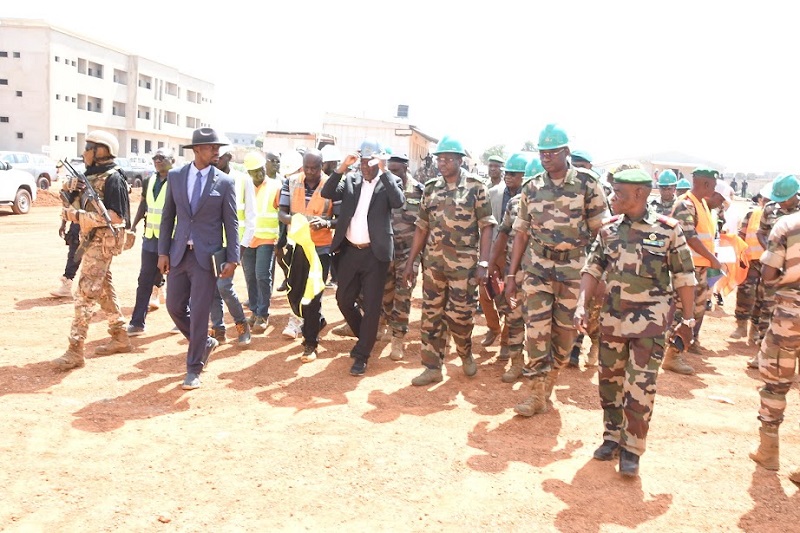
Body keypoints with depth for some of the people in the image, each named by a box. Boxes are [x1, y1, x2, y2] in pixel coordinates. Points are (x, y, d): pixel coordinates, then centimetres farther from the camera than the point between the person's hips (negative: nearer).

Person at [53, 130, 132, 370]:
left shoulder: (112, 179, -15)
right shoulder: (91, 175, 13)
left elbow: (116, 216, -22)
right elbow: (81, 205, 19)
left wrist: (79, 216, -22)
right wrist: (71, 188, -1)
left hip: (103, 241, -10)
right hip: (91, 240, 10)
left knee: (85, 293, -11)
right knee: (104, 290, 15)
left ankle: (75, 350, -9)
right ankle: (120, 338, 25)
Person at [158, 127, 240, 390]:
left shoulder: (224, 182, -2)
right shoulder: (175, 176, 5)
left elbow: (231, 223, -2)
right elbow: (168, 217, 8)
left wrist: (232, 259, -9)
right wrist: (163, 251, 2)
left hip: (206, 255, -3)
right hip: (178, 253, 4)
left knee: (199, 312, -1)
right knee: (175, 306, 10)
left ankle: (193, 369, 11)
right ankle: (205, 342, 34)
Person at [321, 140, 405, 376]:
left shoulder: (390, 181, -2)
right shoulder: (350, 179, 7)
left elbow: (398, 202, -22)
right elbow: (326, 193, -6)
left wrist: (384, 171, -21)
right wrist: (342, 167, -13)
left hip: (375, 253, -4)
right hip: (349, 251, 4)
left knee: (371, 306, 2)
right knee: (344, 299, 13)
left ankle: (362, 355, 14)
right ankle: (364, 336, 38)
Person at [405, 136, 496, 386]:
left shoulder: (475, 187, -5)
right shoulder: (431, 188, 8)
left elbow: (486, 226, -7)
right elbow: (422, 227, 11)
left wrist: (483, 263, -15)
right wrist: (410, 262, 7)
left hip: (464, 262, -4)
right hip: (433, 261, 4)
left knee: (460, 315, 2)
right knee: (431, 314, 5)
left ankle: (466, 354, 31)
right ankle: (433, 367, 15)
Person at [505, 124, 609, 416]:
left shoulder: (587, 182, -5)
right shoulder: (532, 188, 4)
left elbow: (599, 227, -3)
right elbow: (522, 232, 7)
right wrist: (511, 274, 5)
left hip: (574, 268, -1)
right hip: (537, 266, 2)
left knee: (564, 329, 8)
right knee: (536, 327, -3)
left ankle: (549, 381, 28)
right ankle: (537, 393, 4)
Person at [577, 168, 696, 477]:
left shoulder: (668, 229, -7)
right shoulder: (608, 229, 3)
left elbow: (683, 278, -2)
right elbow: (592, 270, 4)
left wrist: (687, 320, -2)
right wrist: (581, 306, -8)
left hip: (649, 322, -4)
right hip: (612, 318, 4)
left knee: (640, 388, -3)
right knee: (609, 381, 13)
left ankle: (632, 449, 11)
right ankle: (612, 437, 30)